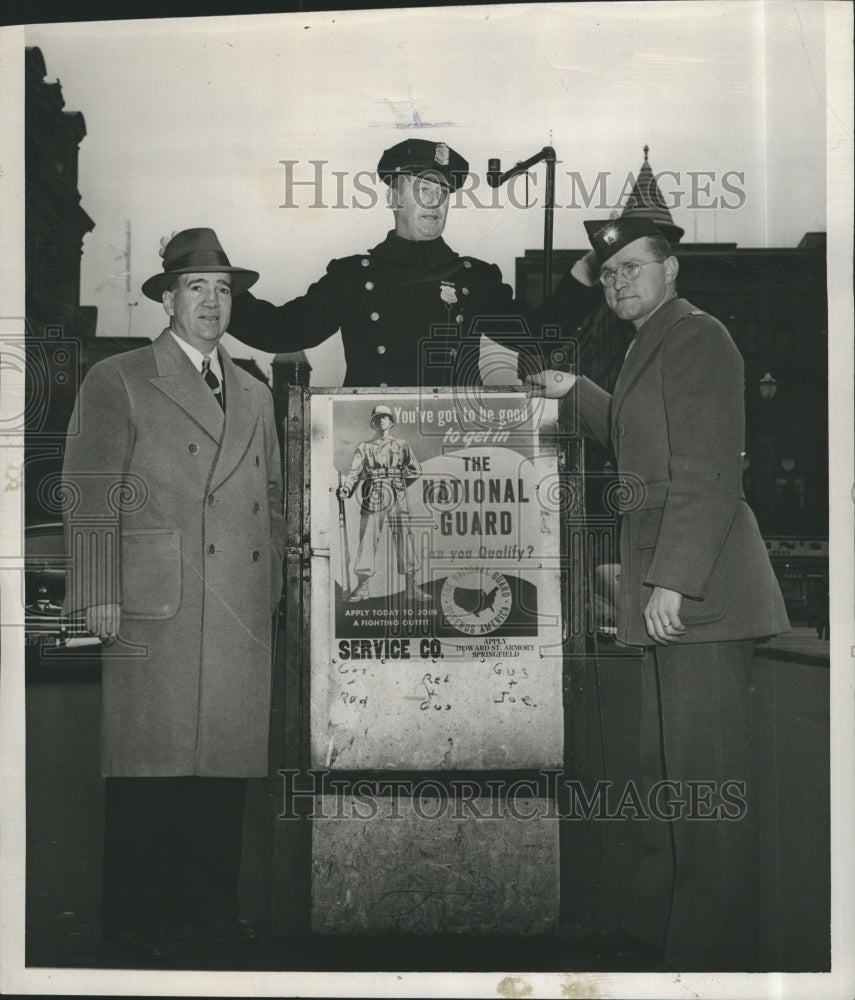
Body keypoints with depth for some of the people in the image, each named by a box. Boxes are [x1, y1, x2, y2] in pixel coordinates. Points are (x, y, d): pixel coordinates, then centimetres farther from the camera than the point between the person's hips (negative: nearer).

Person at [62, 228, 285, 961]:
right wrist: (100, 595, -11)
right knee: (149, 765, 0)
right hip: (156, 609, -5)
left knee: (228, 762, 8)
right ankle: (136, 918, 12)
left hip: (245, 616, 5)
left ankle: (212, 904, 20)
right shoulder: (116, 382, 2)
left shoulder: (254, 395, 20)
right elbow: (89, 494, -4)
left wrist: (273, 587, 14)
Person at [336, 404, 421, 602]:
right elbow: (354, 471, 0)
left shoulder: (401, 446, 15)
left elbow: (415, 470, 18)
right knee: (367, 539, -5)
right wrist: (345, 489, -17)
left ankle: (411, 586, 1)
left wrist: (398, 483, 9)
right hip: (372, 498, 0)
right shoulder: (364, 447, 13)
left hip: (397, 498, 0)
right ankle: (362, 587, -4)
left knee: (403, 539, -4)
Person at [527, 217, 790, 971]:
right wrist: (574, 394, 26)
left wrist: (673, 579, -21)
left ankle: (714, 948, 7)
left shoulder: (698, 336, -10)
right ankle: (659, 918, 28)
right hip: (666, 581, 10)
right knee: (667, 762, 16)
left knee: (706, 766, -3)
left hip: (698, 586, -10)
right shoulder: (651, 346, 20)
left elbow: (710, 472, -17)